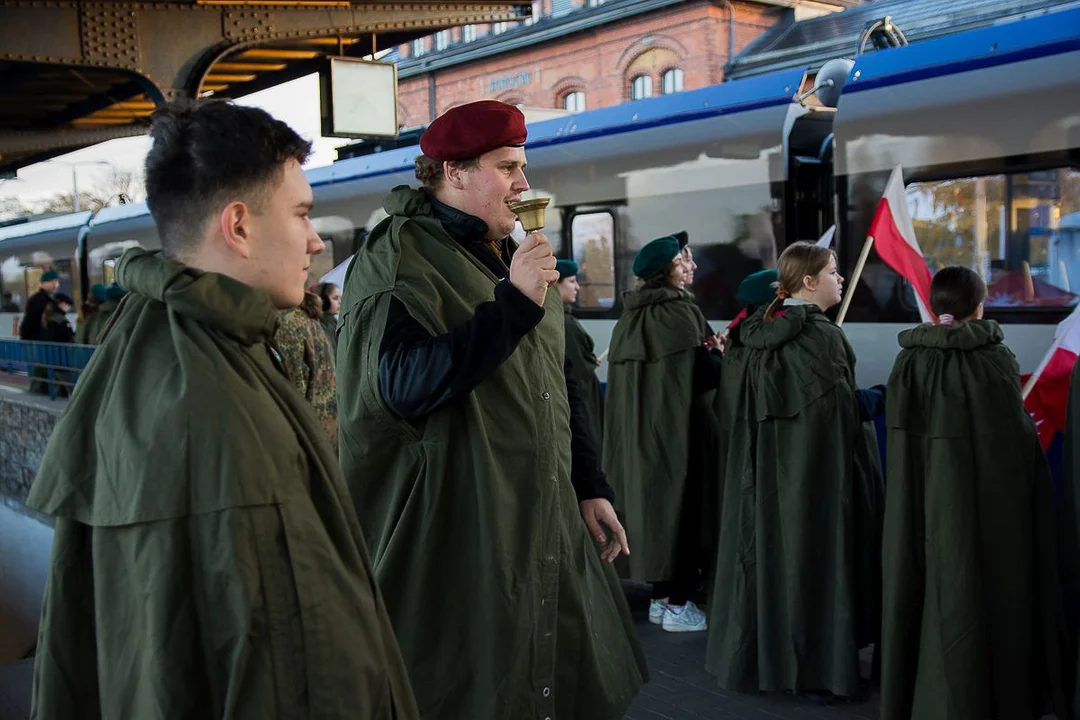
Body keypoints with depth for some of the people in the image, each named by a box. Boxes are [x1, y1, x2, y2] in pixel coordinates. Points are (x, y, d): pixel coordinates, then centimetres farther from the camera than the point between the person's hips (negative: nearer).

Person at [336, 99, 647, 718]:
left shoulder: (522, 257, 15)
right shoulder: (400, 257, -9)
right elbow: (401, 385, -24)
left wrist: (591, 487, 16)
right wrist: (512, 304, -27)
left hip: (549, 531, 8)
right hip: (458, 541, -7)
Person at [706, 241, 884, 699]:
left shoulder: (754, 332, 5)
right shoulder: (822, 336, -17)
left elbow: (737, 410, 9)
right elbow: (842, 416, -16)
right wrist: (860, 461, -6)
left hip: (762, 467, 8)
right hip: (813, 469, -7)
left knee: (764, 543, 14)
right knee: (811, 549, 1)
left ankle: (754, 654, 24)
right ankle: (818, 664, 10)